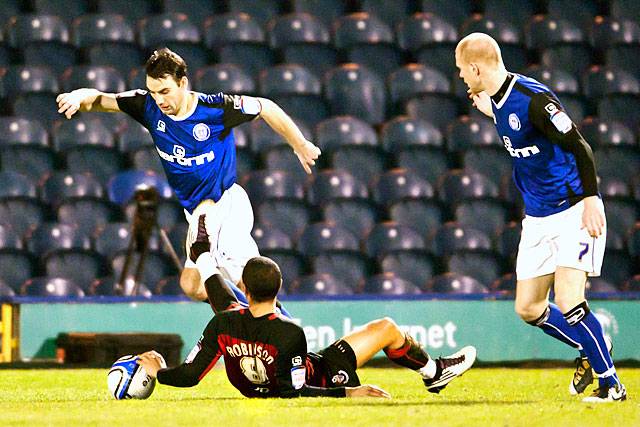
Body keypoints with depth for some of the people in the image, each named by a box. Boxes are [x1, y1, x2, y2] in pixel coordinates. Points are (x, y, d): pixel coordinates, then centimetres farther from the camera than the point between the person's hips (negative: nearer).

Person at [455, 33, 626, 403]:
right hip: (538, 218, 9)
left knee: (568, 303, -18)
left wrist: (590, 199, -26)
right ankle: (590, 351, 30)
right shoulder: (499, 101, 6)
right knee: (528, 309, 9)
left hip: (574, 210, -9)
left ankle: (611, 383, -5)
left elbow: (580, 146, -20)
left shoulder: (533, 98, -20)